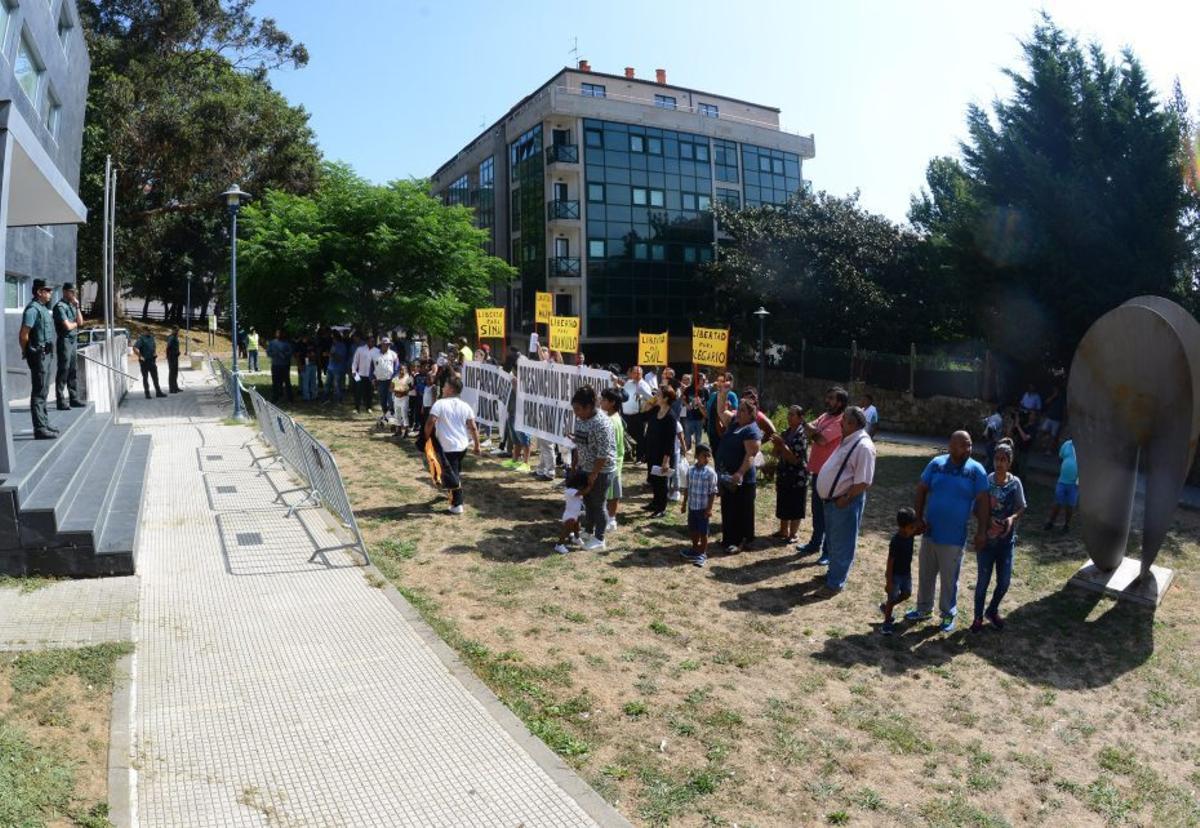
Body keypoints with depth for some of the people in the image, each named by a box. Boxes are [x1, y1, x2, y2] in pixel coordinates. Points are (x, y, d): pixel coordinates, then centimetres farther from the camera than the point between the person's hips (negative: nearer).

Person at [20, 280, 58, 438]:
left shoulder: (43, 308, 15)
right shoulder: (33, 309, -15)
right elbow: (23, 335, -19)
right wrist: (28, 351, -8)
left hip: (47, 354, 10)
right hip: (38, 354, -10)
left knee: (43, 392, 16)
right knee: (39, 392, -8)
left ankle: (44, 424, 26)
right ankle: (40, 429, -6)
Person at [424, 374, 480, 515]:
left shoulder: (440, 404, -11)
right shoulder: (465, 406, 2)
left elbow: (430, 423, -19)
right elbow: (473, 428, 0)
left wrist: (426, 437, -3)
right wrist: (477, 445, 6)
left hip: (448, 447, -5)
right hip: (463, 445, 6)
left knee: (451, 476, 2)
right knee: (456, 473, 24)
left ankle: (457, 505, 0)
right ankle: (456, 497, 40)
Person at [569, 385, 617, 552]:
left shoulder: (602, 424, -26)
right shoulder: (579, 420, 1)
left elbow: (603, 454, -24)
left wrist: (593, 475, -20)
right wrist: (575, 464, 13)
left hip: (601, 471, -8)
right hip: (585, 468, 8)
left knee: (598, 505, 4)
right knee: (587, 502, 19)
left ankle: (599, 540, 18)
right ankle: (588, 532, 37)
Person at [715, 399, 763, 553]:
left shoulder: (752, 431, -17)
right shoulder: (734, 424, 9)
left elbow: (750, 455, -26)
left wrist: (740, 473, -34)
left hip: (742, 479, -9)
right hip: (727, 476, 9)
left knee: (741, 511, 1)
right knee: (727, 510, 17)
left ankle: (741, 542, 11)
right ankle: (729, 538, 29)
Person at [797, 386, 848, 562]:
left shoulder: (840, 421, -16)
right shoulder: (824, 416, 12)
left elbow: (821, 439, -23)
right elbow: (809, 428, 6)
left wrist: (811, 430, -6)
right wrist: (814, 431, -14)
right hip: (818, 470, 9)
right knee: (817, 510, 19)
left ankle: (829, 551, 8)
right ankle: (815, 543, 32)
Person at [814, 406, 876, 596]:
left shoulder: (863, 446, -21)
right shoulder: (848, 441, 9)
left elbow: (863, 482, -24)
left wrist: (845, 500, -19)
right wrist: (824, 492, 14)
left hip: (844, 503, -9)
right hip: (831, 500, 9)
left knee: (841, 544, 5)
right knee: (832, 541, 23)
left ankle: (836, 583, 16)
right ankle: (834, 573, 40)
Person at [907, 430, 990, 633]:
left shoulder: (976, 470, -9)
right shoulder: (936, 463, -3)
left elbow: (982, 502, -9)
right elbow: (921, 490, 3)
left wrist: (981, 531, -13)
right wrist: (918, 518, -2)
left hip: (954, 537, -3)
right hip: (930, 532, 3)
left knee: (949, 579, 9)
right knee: (925, 574, 16)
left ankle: (948, 614, 28)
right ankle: (923, 608, 33)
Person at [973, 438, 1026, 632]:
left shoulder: (1015, 483, -5)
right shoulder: (986, 481, -9)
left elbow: (1022, 508, 2)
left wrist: (1012, 518, -18)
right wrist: (988, 519, -22)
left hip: (1007, 540, 2)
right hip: (986, 538, -2)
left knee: (1004, 582, 9)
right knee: (983, 581, 5)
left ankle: (993, 611, 35)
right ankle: (978, 616, 23)